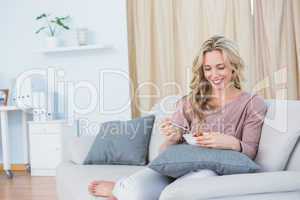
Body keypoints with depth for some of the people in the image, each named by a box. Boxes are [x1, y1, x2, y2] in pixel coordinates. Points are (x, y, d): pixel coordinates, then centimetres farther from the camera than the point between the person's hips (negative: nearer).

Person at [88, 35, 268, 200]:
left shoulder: (253, 104, 7)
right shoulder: (190, 102, 13)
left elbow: (250, 152, 0)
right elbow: (167, 151, 12)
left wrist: (232, 143, -22)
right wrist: (172, 139, -12)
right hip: (178, 167, 1)